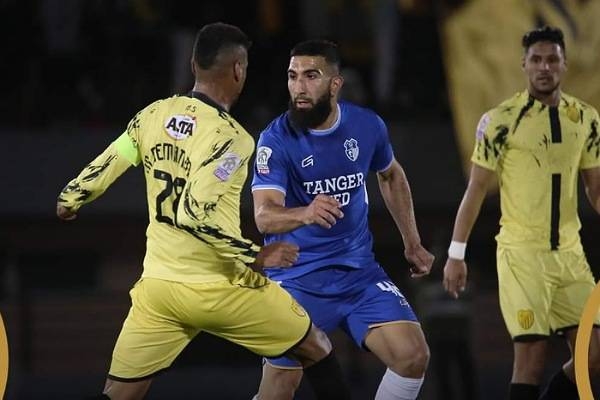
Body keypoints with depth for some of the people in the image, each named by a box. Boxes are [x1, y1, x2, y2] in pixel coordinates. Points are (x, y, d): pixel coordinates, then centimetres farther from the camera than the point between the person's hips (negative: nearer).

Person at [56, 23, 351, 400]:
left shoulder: (154, 115, 2)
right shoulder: (230, 137, -17)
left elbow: (102, 169, 8)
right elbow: (195, 214, -25)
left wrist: (69, 200, 28)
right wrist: (255, 256, -18)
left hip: (158, 285, 5)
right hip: (220, 289, -5)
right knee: (316, 348, 15)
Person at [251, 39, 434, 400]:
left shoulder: (367, 126, -4)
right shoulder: (277, 140, -17)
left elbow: (392, 177, 18)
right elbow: (265, 215, -30)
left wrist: (412, 243, 19)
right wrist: (305, 214, -51)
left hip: (358, 271, 4)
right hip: (296, 276, -3)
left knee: (413, 356, -10)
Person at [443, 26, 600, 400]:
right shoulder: (502, 120, -6)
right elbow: (476, 189, -3)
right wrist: (456, 254, -5)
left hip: (570, 253, 5)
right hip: (522, 253, -5)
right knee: (532, 353, -9)